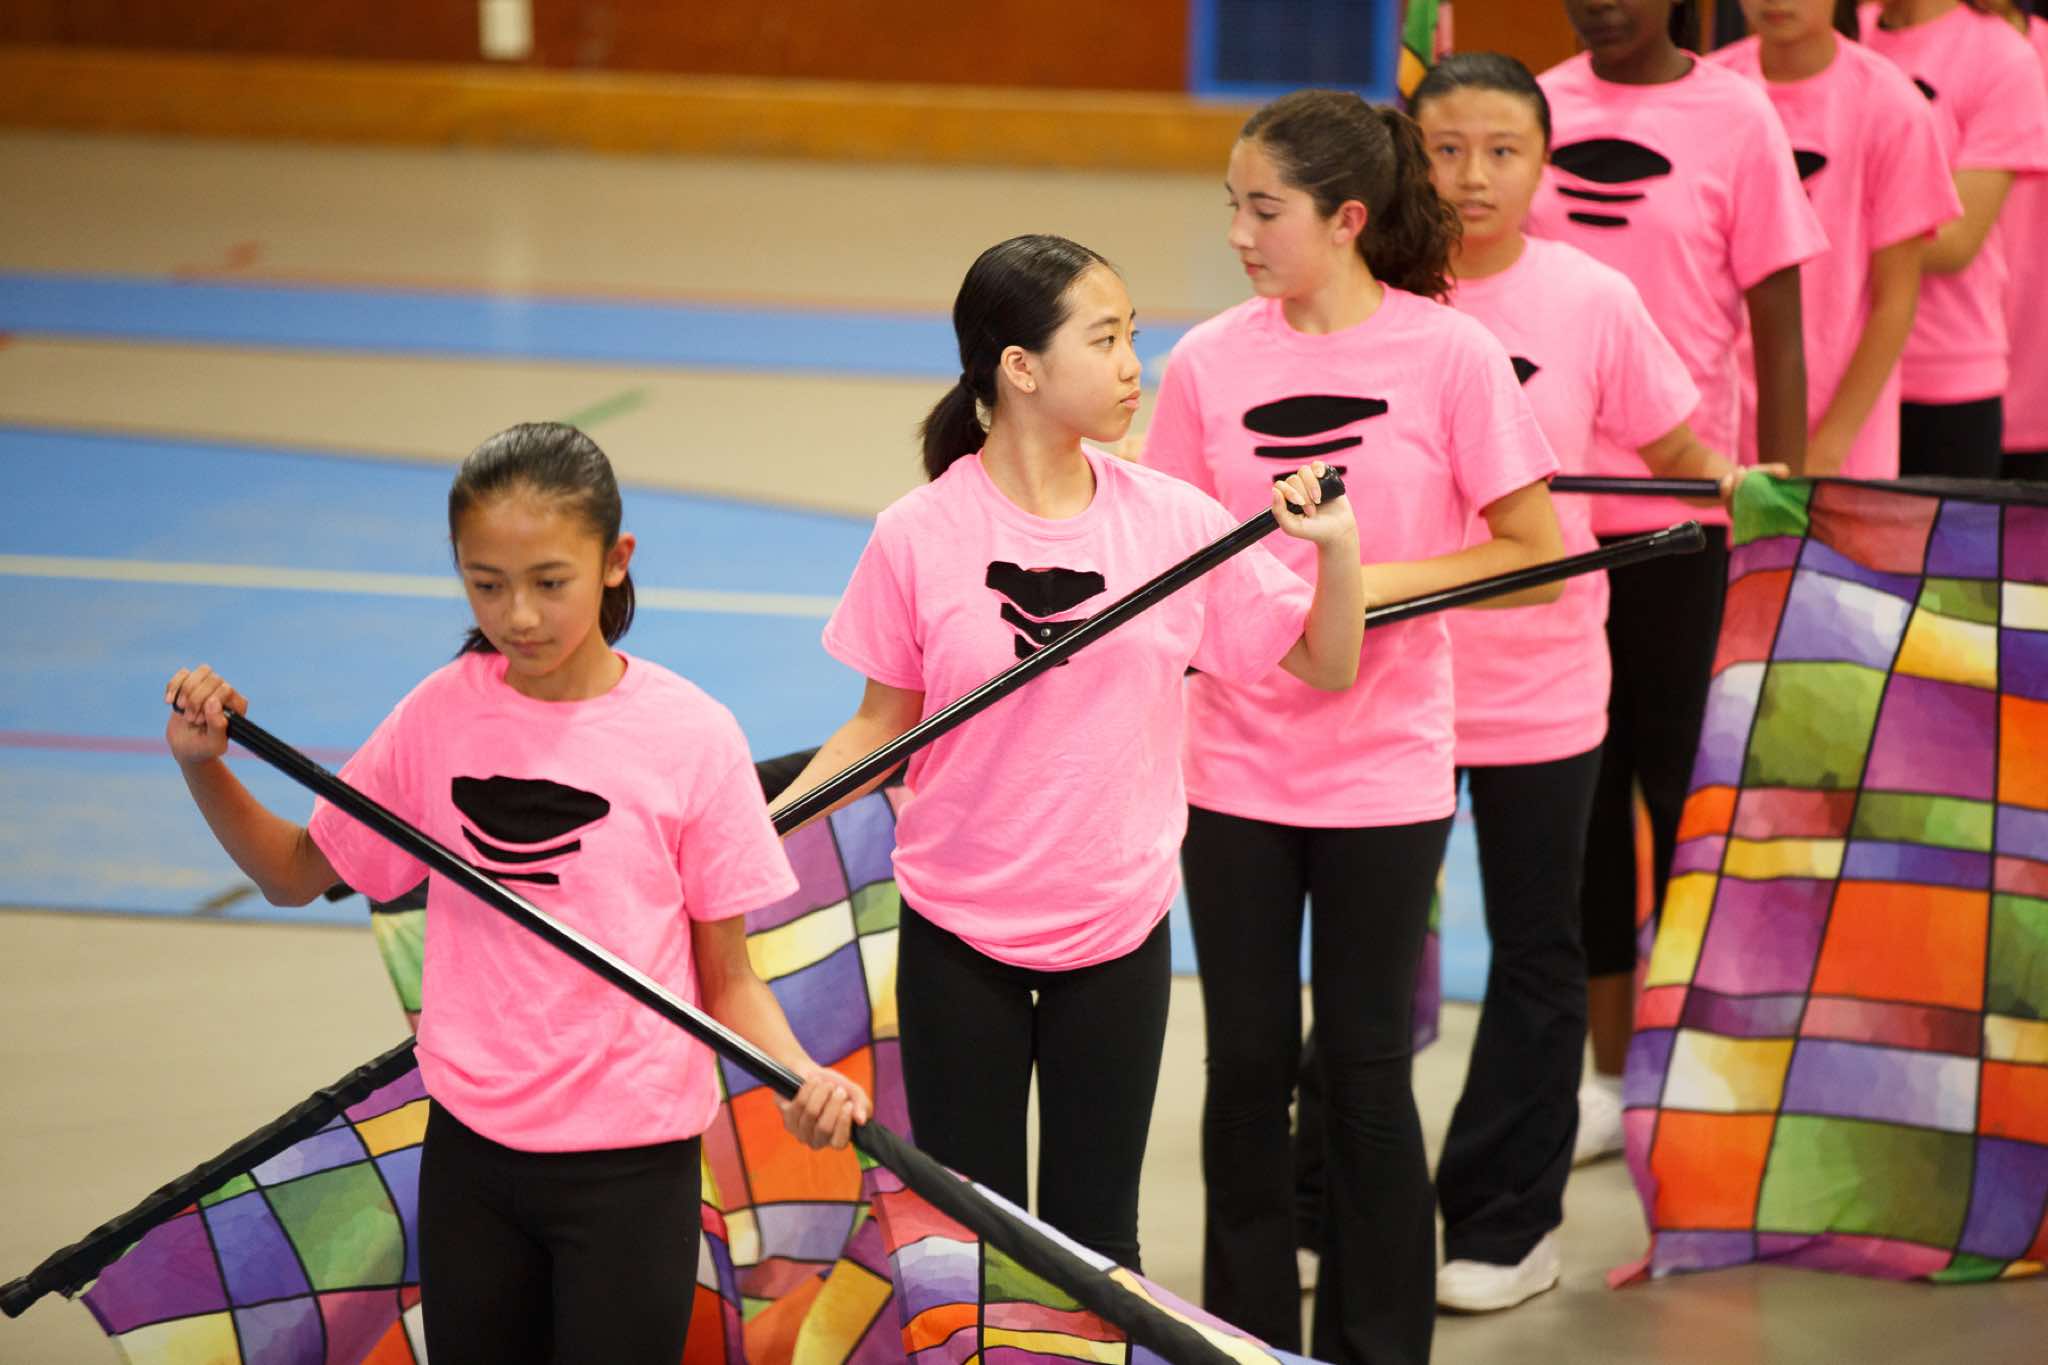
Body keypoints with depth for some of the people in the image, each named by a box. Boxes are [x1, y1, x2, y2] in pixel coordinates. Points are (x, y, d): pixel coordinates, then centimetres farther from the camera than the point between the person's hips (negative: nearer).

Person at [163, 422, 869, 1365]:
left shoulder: (689, 735, -10)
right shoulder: (441, 715, -2)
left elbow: (726, 979, -5)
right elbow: (297, 873, 10)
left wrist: (800, 1074, -24)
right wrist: (203, 769, -6)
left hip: (629, 1160, -3)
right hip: (472, 1145, 3)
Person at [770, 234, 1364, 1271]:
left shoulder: (1174, 521, -5)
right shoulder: (919, 537, -11)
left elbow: (1327, 666, 2)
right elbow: (883, 725, 0)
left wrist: (1337, 546, -16)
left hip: (1117, 929, 2)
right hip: (959, 931, -1)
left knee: (1094, 1237, 10)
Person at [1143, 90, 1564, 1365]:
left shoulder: (1451, 354, -9)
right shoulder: (1209, 362, -1)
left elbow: (1537, 553, -7)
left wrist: (1378, 580, -17)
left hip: (1385, 769, -2)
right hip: (1235, 765, 2)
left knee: (1365, 1067, 6)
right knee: (1247, 1065, 9)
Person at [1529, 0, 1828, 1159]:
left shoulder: (1734, 117, -5)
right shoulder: (1534, 108, 4)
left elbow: (1777, 322, -3)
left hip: (1684, 508, -3)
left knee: (1682, 780, 4)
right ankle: (1610, 1075, 22)